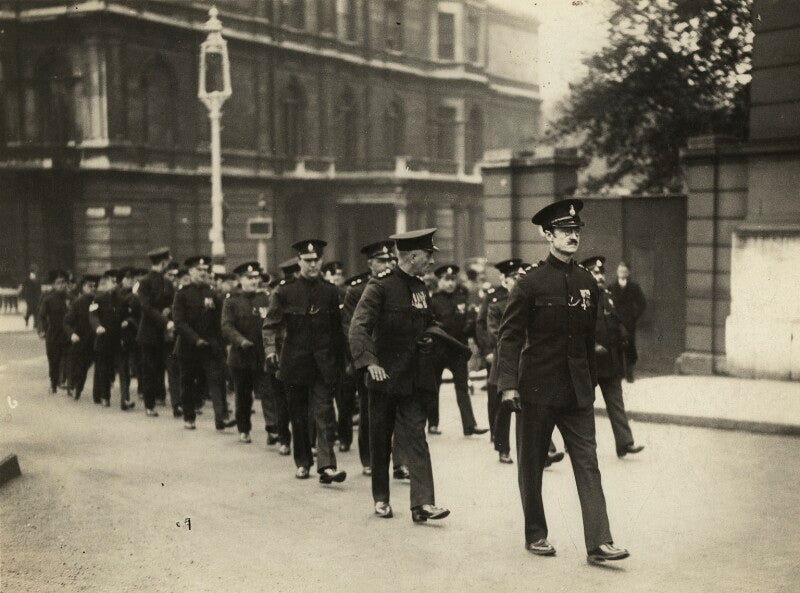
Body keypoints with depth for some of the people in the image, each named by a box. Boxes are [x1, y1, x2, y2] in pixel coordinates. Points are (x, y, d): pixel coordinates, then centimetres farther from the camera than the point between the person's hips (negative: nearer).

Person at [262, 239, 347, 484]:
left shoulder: (330, 291, 6)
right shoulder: (285, 292, 0)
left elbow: (337, 330, 11)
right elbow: (271, 324, -5)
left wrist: (338, 364, 11)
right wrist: (271, 349, -22)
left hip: (323, 363, 0)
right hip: (295, 361, 0)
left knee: (324, 412, -10)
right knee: (298, 415, 9)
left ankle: (326, 466, -15)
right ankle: (302, 462, 23)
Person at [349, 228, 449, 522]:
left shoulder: (421, 289, 11)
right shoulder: (380, 286, -10)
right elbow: (359, 326, -21)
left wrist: (430, 340, 13)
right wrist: (369, 361, -32)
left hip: (414, 378, 4)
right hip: (384, 375, -4)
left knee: (415, 436, -4)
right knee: (380, 440, 8)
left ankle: (422, 503, -8)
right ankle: (381, 498, 22)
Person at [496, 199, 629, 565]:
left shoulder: (588, 284, 7)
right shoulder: (530, 283, -7)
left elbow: (589, 339, 15)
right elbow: (509, 336, -9)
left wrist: (590, 382, 16)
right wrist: (508, 384, -16)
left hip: (577, 390, 4)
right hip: (537, 387, -3)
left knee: (588, 463, -2)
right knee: (532, 465, 8)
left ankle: (598, 543, -2)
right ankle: (535, 535, 23)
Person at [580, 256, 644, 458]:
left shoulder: (608, 295, 13)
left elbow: (617, 321, 22)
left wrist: (621, 339, 6)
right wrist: (592, 346, -21)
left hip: (611, 361, 6)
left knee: (616, 402, 2)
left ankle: (624, 443, 0)